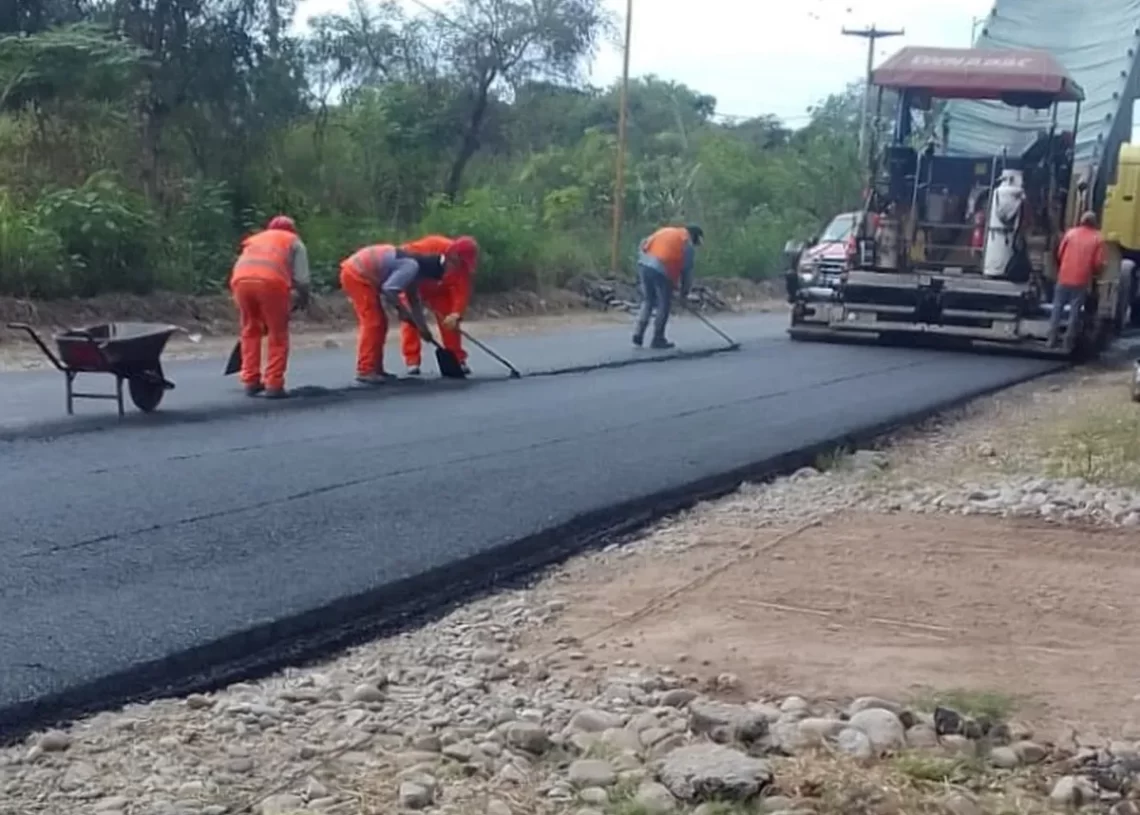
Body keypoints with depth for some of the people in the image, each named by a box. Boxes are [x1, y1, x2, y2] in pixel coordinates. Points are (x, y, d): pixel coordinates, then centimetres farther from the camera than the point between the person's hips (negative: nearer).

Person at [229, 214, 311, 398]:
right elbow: (301, 280, 16)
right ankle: (273, 385, 5)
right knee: (278, 334, 11)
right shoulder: (294, 242, 29)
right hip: (271, 280, -3)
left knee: (250, 331, 22)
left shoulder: (254, 239, 41)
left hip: (241, 279, 4)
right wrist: (302, 300, 35)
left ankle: (251, 381, 20)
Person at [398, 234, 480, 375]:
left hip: (440, 290, 3)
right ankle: (412, 361, -9)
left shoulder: (463, 268, -25)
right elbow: (405, 252, -33)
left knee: (449, 322, -4)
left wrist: (455, 314, -45)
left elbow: (462, 292, -28)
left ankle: (457, 359, 6)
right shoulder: (432, 245, -37)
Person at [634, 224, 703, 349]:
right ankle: (658, 339, 10)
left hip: (644, 264, 6)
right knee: (664, 305, 7)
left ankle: (638, 334, 9)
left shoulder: (666, 230, 25)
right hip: (662, 270, -6)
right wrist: (685, 291, 17)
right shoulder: (687, 242, 7)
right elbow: (687, 269, 7)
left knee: (647, 301, 18)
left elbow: (645, 244, 20)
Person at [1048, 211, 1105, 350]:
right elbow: (1098, 263, -4)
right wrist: (1094, 273, 17)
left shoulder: (1071, 233, 2)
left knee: (1057, 308, 11)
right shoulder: (1098, 238, -1)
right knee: (1075, 311, 5)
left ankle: (1052, 340, 11)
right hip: (1081, 281, -1)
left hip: (1064, 278, 1)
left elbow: (1060, 254, 5)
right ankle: (1068, 343, 6)